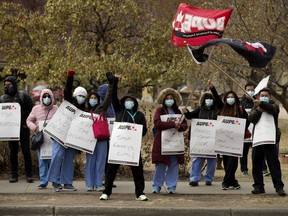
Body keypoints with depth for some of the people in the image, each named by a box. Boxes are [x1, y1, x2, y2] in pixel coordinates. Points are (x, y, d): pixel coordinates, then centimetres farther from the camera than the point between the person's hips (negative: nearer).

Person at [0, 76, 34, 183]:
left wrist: (26, 123, -7)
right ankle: (14, 175, 10)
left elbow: (31, 110, -1)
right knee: (13, 152, 6)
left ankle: (29, 174, 2)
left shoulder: (23, 96, 0)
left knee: (26, 151, -3)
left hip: (23, 128, -3)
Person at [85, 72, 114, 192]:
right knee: (90, 161, 4)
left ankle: (98, 184, 6)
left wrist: (111, 84, -12)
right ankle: (90, 184, 8)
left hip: (101, 138, -1)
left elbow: (108, 97, -4)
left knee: (100, 161, 2)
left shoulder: (101, 108, 5)